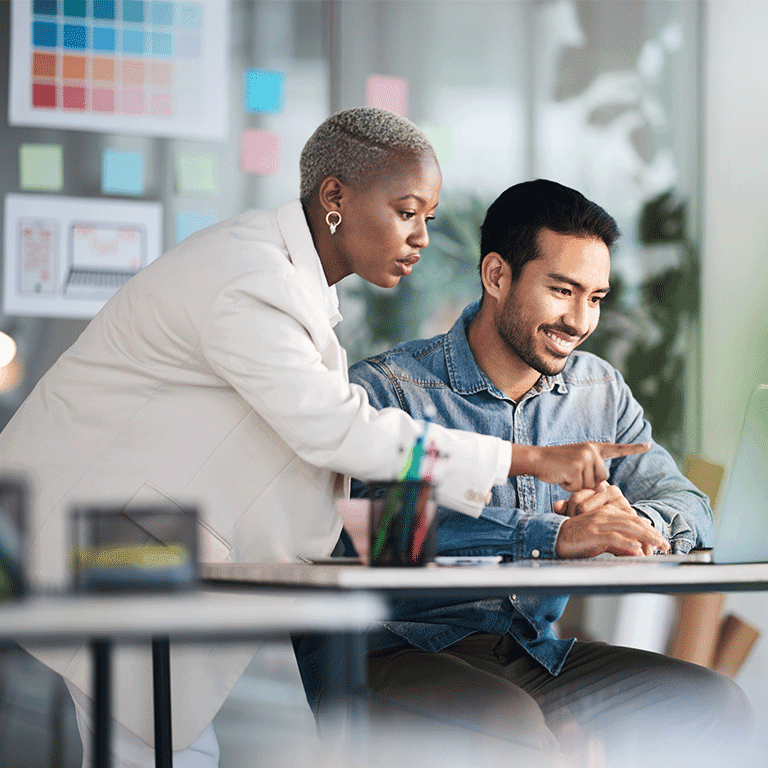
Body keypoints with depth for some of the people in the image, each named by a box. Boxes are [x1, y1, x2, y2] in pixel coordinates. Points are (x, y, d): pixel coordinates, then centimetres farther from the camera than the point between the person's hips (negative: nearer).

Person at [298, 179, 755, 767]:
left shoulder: (602, 391, 11)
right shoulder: (388, 389, -9)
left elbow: (689, 508, 8)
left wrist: (632, 519, -17)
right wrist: (553, 536, -34)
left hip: (530, 650, 6)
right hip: (389, 653, -6)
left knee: (717, 706, -12)